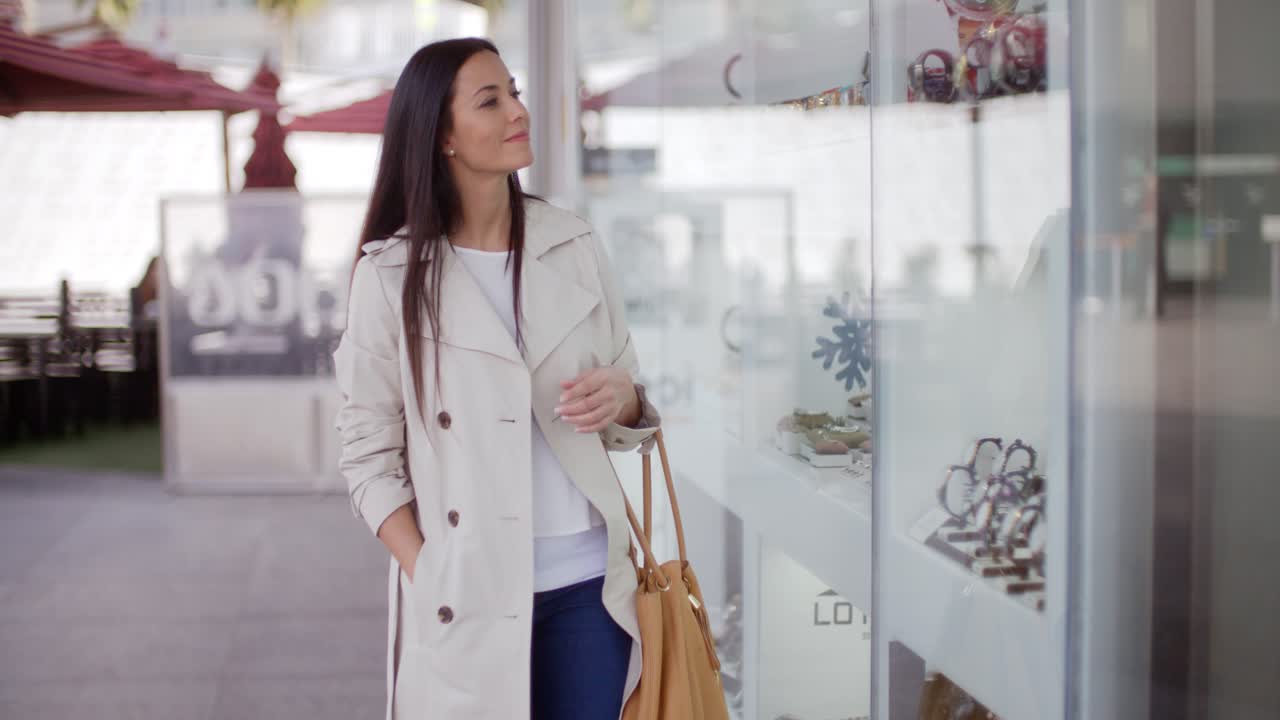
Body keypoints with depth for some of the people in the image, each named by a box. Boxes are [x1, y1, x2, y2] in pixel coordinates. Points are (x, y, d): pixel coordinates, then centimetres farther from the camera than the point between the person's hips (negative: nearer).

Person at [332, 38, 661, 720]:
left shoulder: (573, 245, 6)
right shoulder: (391, 274, -4)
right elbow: (368, 452, -2)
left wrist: (622, 397, -9)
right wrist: (429, 580, -12)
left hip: (590, 582, 3)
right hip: (468, 591, -3)